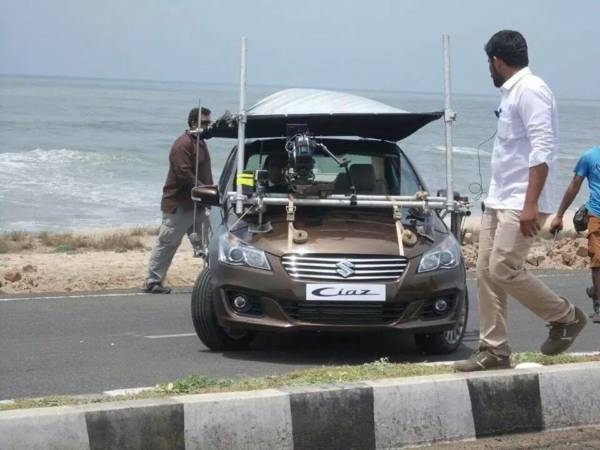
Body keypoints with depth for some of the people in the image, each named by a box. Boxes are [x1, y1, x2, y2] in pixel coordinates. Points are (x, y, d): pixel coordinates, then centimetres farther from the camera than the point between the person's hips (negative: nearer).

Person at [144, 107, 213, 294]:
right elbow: (184, 175, -23)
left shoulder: (200, 143, 16)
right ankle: (152, 282, 2)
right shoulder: (183, 145, -15)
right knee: (167, 244, -3)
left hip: (196, 205, 9)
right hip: (179, 206, -9)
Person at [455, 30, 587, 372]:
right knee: (487, 272, 4)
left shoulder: (530, 90, -13)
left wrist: (530, 203, -26)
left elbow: (543, 149, -21)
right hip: (500, 201, 10)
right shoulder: (512, 92, 17)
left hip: (521, 203, -10)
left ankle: (566, 316, 5)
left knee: (504, 270, -13)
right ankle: (494, 350, 8)